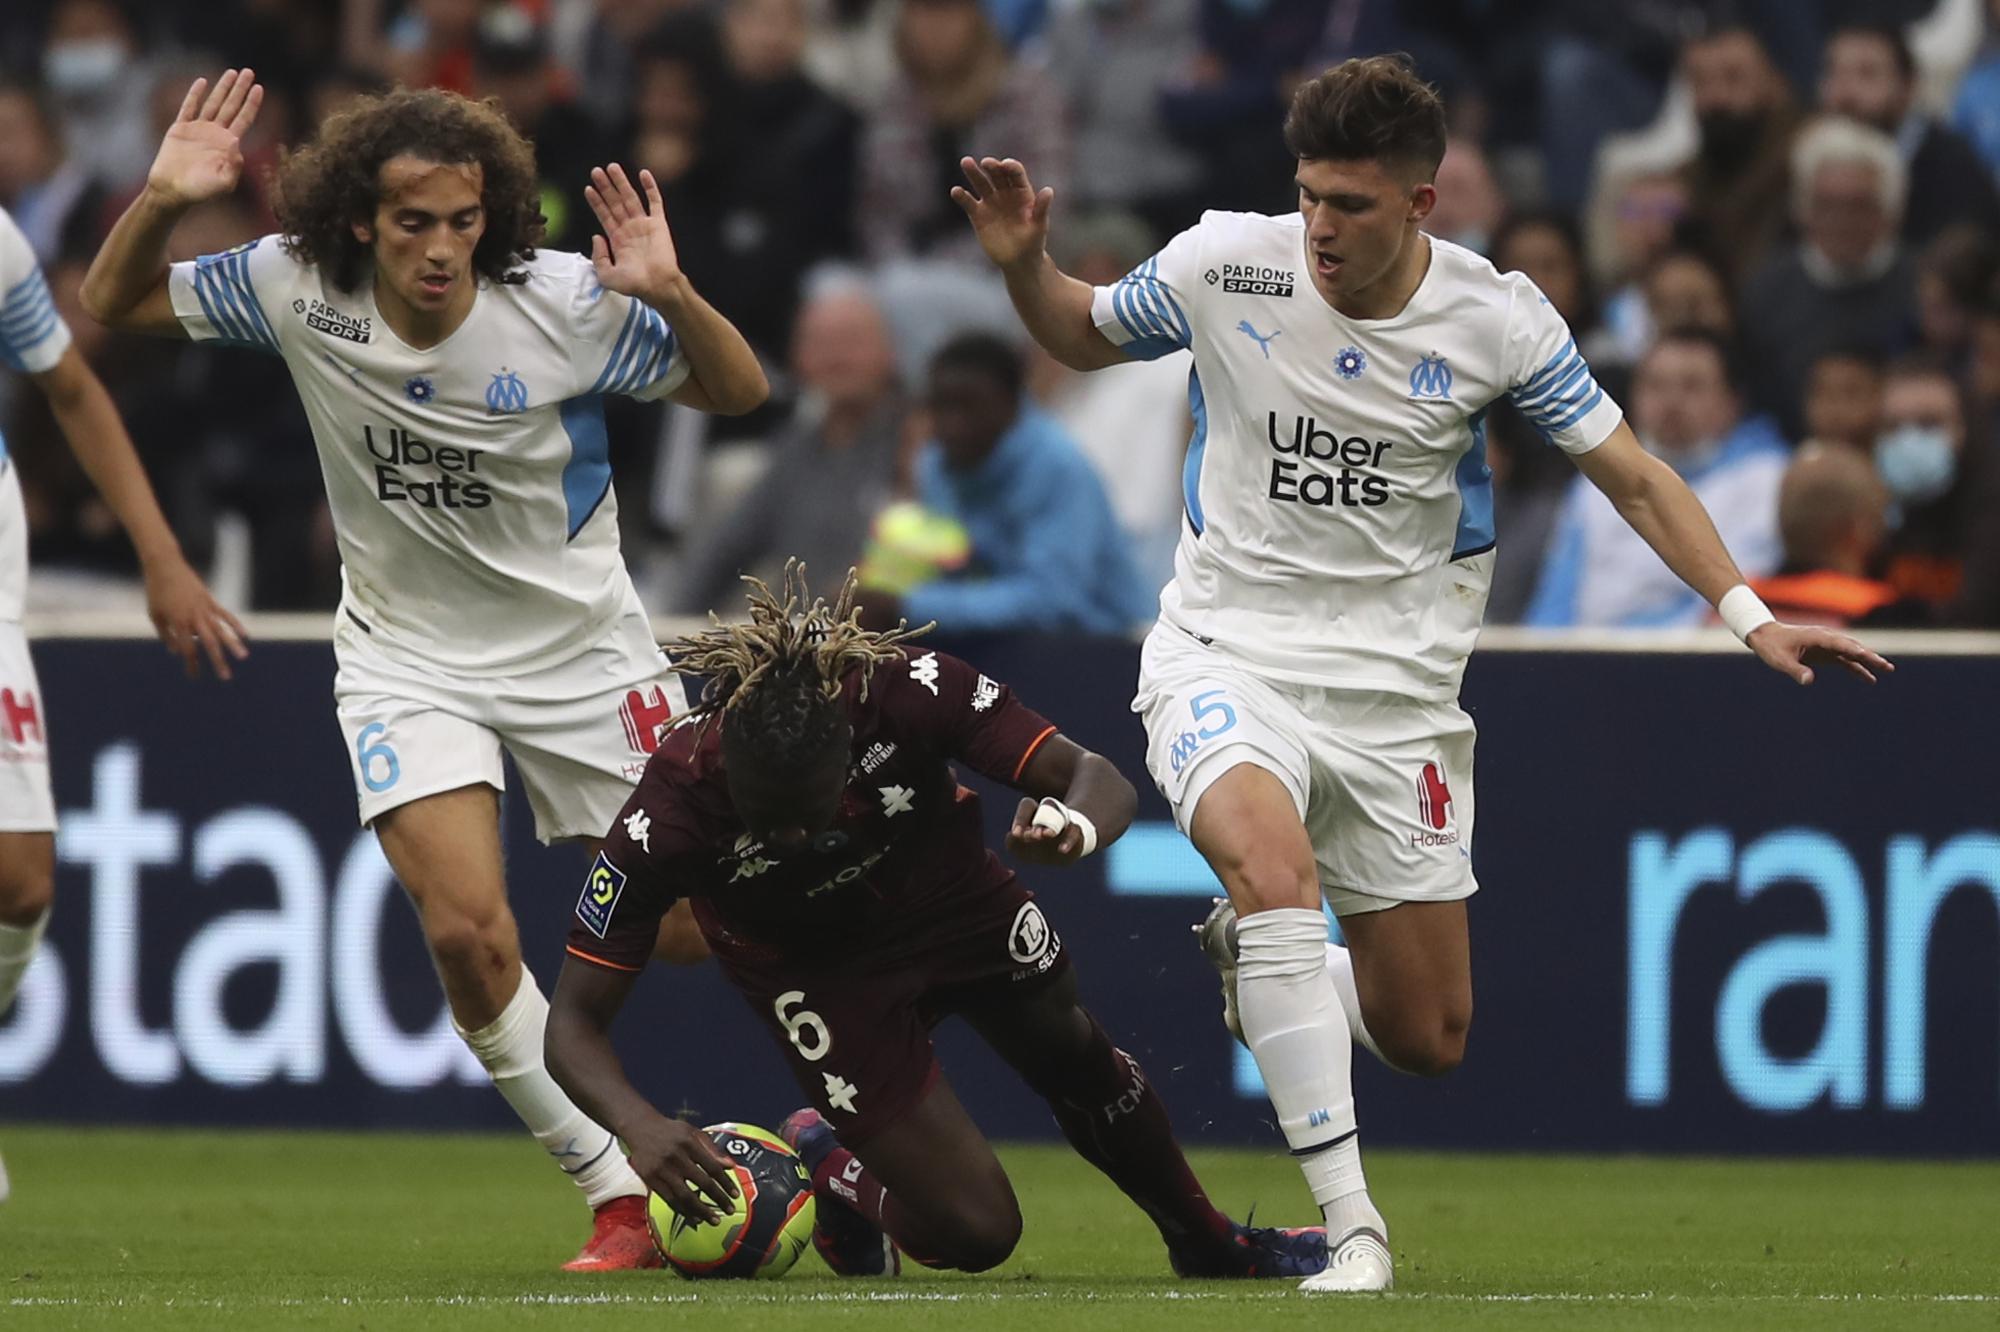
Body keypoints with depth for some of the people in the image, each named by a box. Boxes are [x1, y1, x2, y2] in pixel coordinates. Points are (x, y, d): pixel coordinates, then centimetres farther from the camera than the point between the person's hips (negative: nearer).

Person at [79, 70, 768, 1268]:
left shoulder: (565, 304, -19)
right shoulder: (297, 290, -15)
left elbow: (736, 391, -9)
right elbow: (114, 307, -2)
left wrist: (672, 296, -30)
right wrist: (161, 201, -22)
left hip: (581, 648, -1)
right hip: (409, 660, 1)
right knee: (468, 932, -18)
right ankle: (622, 1196, -3)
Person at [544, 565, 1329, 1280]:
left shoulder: (906, 692, -36)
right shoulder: (668, 815, -38)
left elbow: (1097, 780, -30)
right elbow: (573, 1024, -32)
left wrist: (1078, 829, -55)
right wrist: (639, 1126, -52)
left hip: (947, 890, 2)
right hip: (815, 967, -2)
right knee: (974, 1232, -9)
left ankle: (1206, 1244, 43)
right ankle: (827, 1175, 24)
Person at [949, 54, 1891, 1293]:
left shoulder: (1496, 318, -9)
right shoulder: (1225, 264, -9)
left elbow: (1633, 473, -2)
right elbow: (1086, 336, 10)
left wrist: (1751, 616, -12)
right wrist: (1025, 265, -11)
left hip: (1396, 681, 2)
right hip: (1228, 652, -2)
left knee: (1428, 1040, 2)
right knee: (1275, 860, -35)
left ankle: (1262, 962, 36)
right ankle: (1351, 1224, -30)